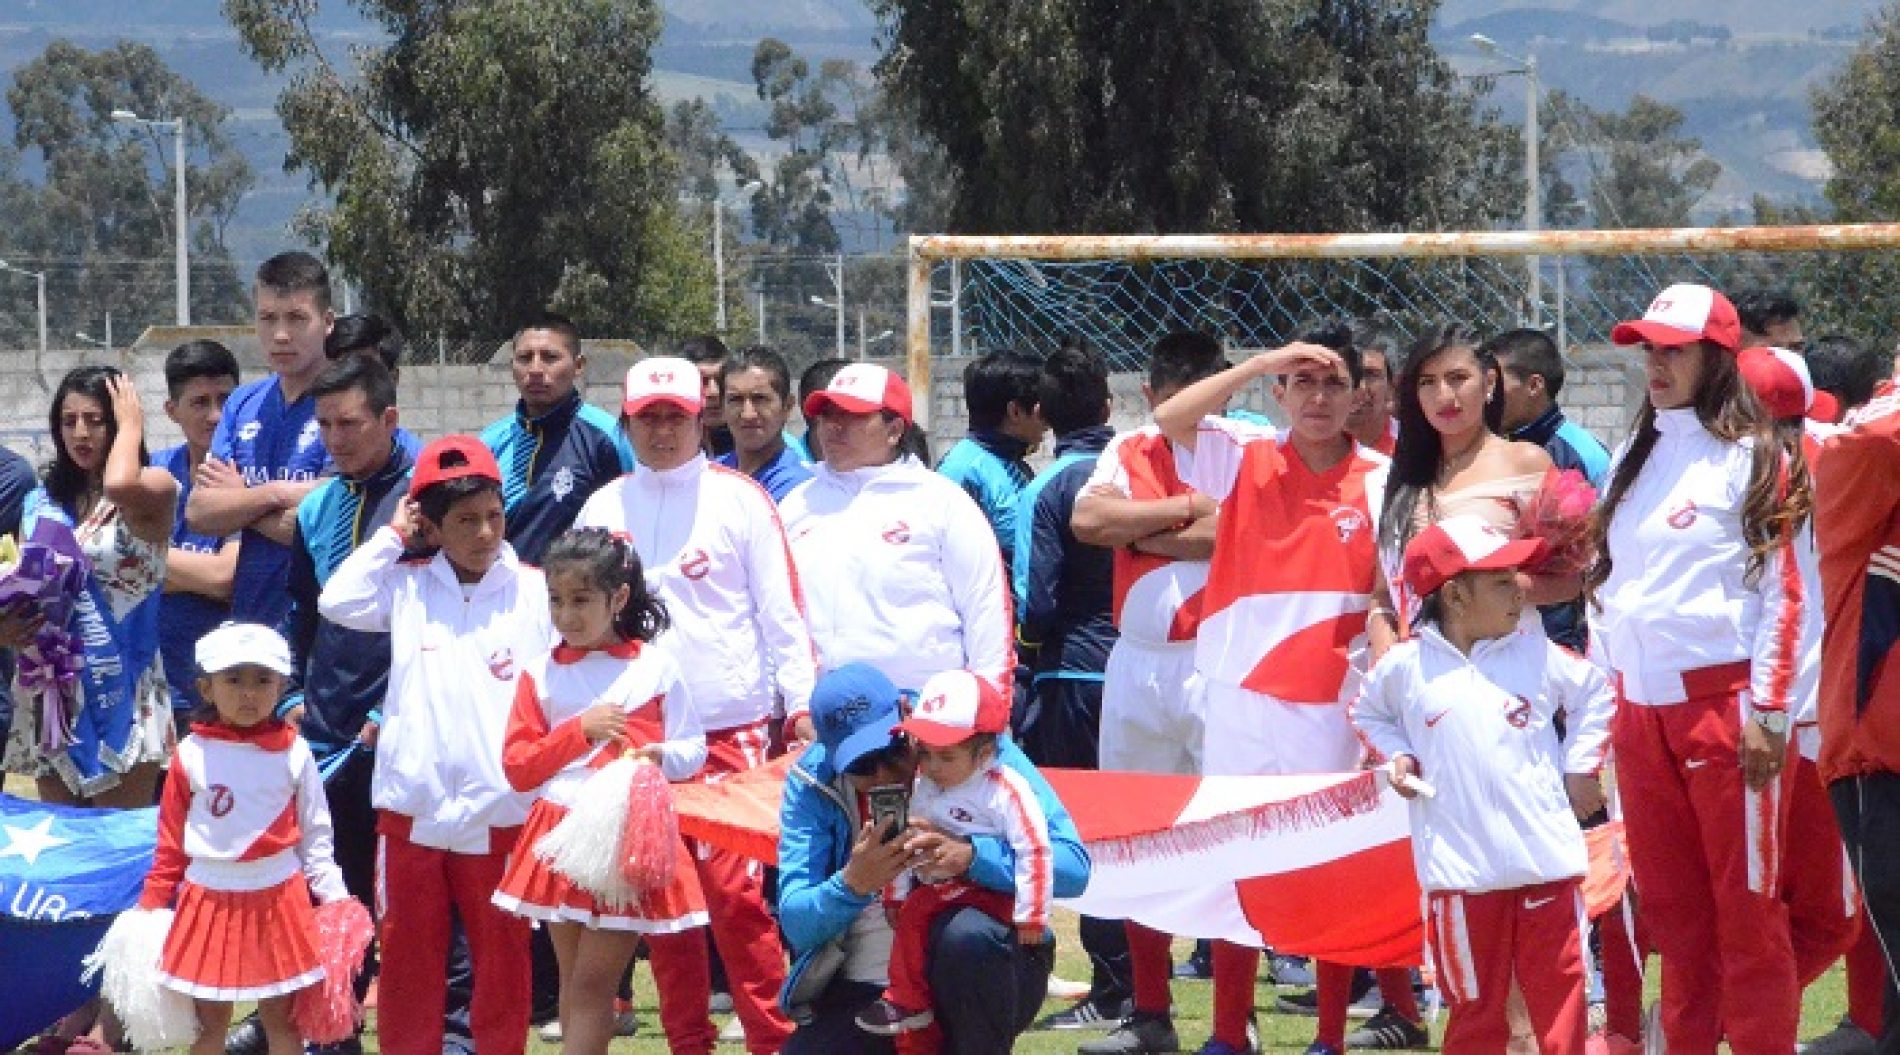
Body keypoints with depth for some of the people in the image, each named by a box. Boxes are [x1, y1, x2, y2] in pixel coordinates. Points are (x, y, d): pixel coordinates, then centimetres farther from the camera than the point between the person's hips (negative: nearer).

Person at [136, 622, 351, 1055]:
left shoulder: (293, 754, -2)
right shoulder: (192, 755, -2)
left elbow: (315, 833, 4)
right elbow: (171, 839, 4)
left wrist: (334, 897, -3)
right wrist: (151, 904, 3)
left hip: (278, 899, 0)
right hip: (209, 901, 0)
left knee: (281, 1018, 6)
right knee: (209, 1020, 6)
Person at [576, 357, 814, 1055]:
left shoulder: (739, 499, 1)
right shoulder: (602, 509, 11)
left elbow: (780, 608, -1)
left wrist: (800, 703, -8)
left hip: (730, 726, -4)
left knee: (735, 892, -10)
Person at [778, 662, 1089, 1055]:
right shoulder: (813, 780, -2)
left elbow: (1072, 866, -17)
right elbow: (797, 926, -9)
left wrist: (970, 855, -33)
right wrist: (851, 885, -31)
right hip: (865, 992, 3)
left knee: (966, 935, -35)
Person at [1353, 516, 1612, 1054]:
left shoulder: (1537, 656, 2)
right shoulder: (1406, 667, 1)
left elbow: (1596, 695, 16)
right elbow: (1368, 713, 19)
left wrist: (1580, 767, 9)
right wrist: (1398, 758, 3)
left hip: (1547, 862, 1)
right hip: (1463, 872, -1)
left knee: (1559, 994, 4)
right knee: (1476, 1009, 7)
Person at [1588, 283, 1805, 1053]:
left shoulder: (1751, 459, -4)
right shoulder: (1634, 456, 16)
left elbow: (1780, 591, -8)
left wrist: (1765, 709, -14)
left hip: (1719, 701, -7)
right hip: (1638, 705, 7)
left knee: (1745, 901, -5)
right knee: (1669, 901, 10)